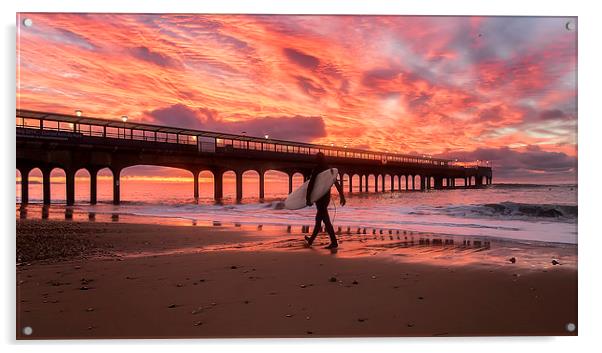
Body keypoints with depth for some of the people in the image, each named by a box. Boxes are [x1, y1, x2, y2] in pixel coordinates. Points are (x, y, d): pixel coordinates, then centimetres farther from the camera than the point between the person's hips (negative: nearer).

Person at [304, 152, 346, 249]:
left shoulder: (316, 170, -14)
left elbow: (310, 185, -20)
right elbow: (337, 184, 7)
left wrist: (308, 198, -19)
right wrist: (342, 196, 10)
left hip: (319, 197, -7)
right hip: (327, 197, 8)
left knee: (326, 220, -6)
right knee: (318, 219, 18)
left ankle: (334, 242, -9)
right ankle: (311, 240, 31)